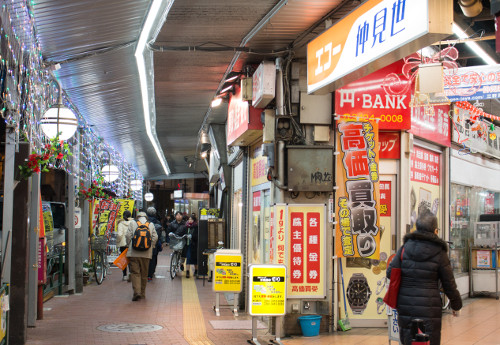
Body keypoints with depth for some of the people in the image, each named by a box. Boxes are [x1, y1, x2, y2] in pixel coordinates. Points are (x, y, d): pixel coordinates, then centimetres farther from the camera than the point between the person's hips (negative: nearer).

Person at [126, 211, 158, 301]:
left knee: (135, 272, -2)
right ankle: (142, 293, 17)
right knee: (144, 273, 11)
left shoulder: (132, 223, 6)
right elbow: (155, 237, 4)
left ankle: (137, 291, -17)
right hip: (146, 253, 2)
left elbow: (128, 236, 0)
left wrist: (130, 245, 13)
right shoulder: (151, 225, 10)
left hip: (134, 253, -2)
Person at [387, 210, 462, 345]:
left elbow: (390, 272, 0)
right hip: (429, 308, -3)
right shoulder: (439, 253, -4)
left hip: (405, 307, 3)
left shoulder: (406, 247, 2)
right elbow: (449, 284, 1)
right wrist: (456, 305, 16)